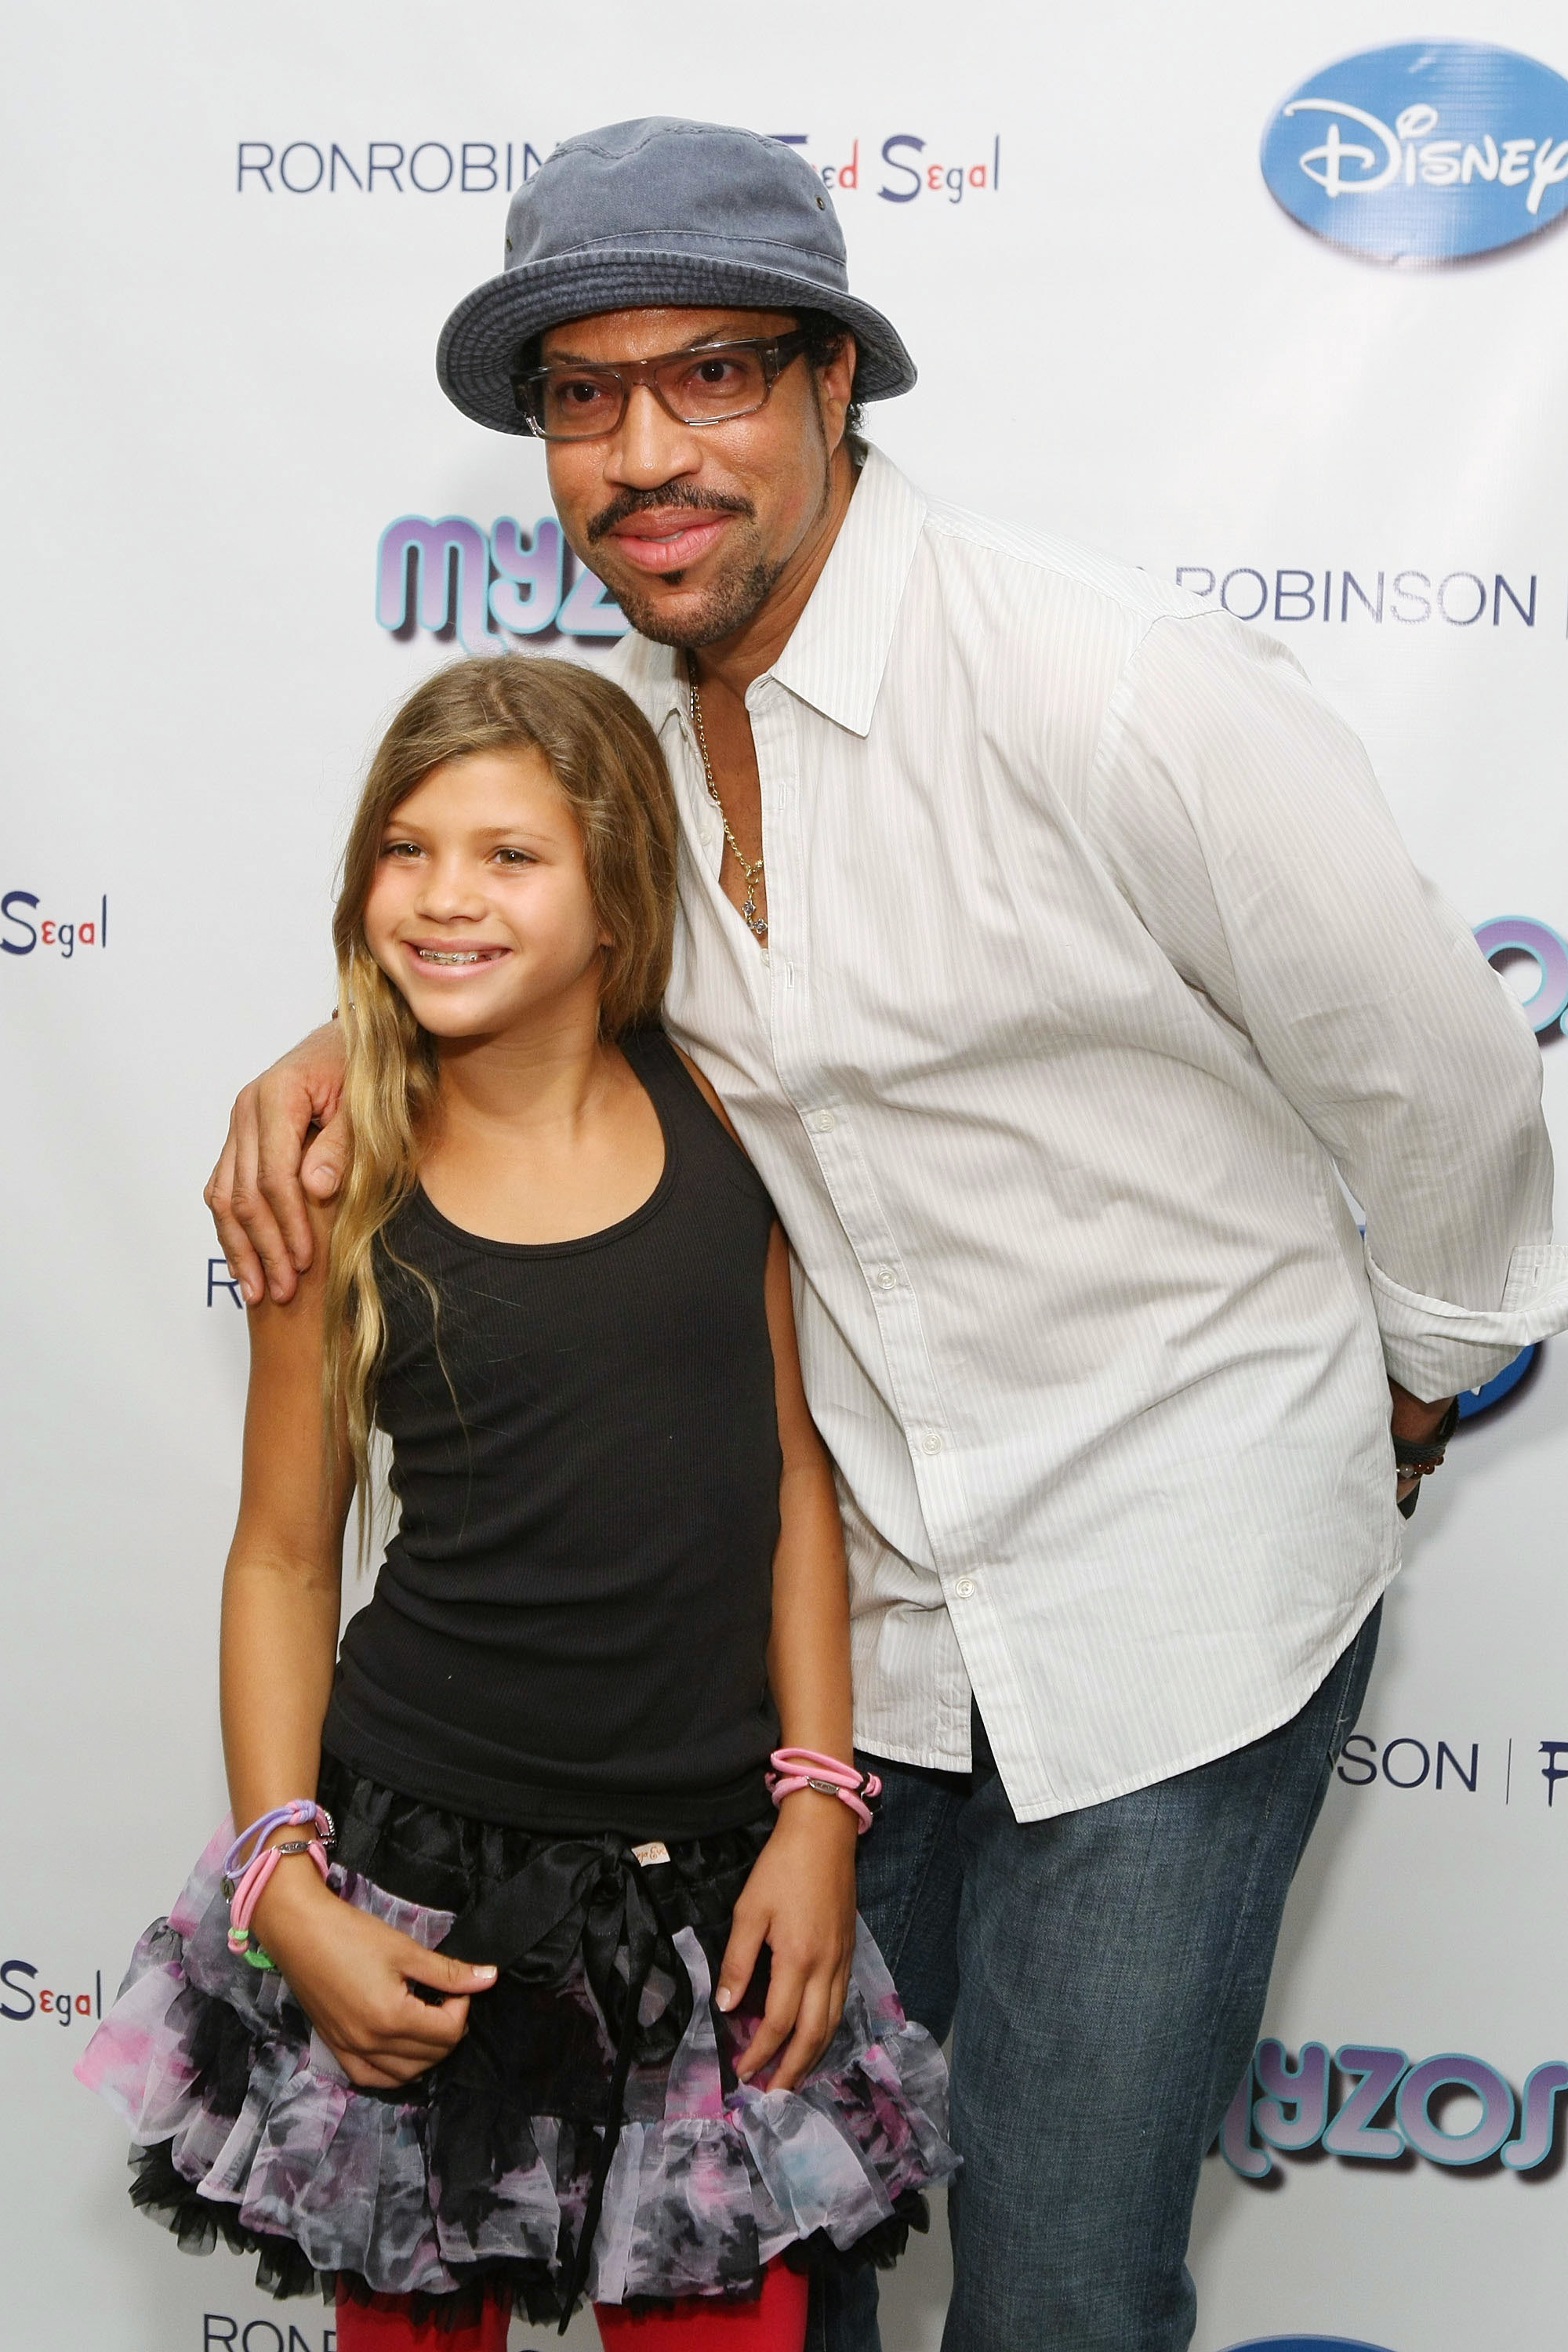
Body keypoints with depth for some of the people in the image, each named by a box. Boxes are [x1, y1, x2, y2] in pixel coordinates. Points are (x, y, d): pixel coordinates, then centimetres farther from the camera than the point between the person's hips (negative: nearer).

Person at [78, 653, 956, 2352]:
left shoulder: (717, 1118, -1)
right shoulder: (339, 1191, -4)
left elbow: (792, 1470, 4)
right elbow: (284, 1552, 1)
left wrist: (817, 1803, -2)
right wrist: (283, 1886, -8)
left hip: (709, 1882, 1)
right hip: (416, 1869, -1)